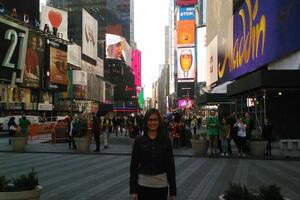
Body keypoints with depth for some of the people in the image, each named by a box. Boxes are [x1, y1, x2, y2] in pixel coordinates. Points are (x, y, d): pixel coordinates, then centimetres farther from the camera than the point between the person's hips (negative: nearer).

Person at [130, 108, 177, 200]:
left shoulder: (166, 140, -1)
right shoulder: (139, 140, -2)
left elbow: (170, 165, 0)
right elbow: (134, 165, -1)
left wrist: (172, 190, -1)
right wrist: (133, 189, -4)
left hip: (161, 185, 1)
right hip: (143, 184, 0)